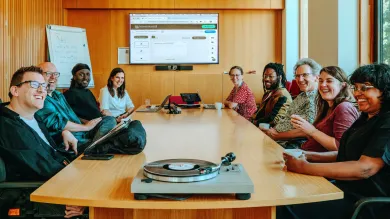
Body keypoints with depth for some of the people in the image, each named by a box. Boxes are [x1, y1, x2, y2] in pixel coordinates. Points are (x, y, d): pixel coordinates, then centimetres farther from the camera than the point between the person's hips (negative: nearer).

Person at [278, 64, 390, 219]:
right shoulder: (366, 118, 14)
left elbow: (365, 168, -26)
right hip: (347, 188, 9)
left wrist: (305, 167, -25)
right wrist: (310, 156, 3)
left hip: (367, 201, -9)